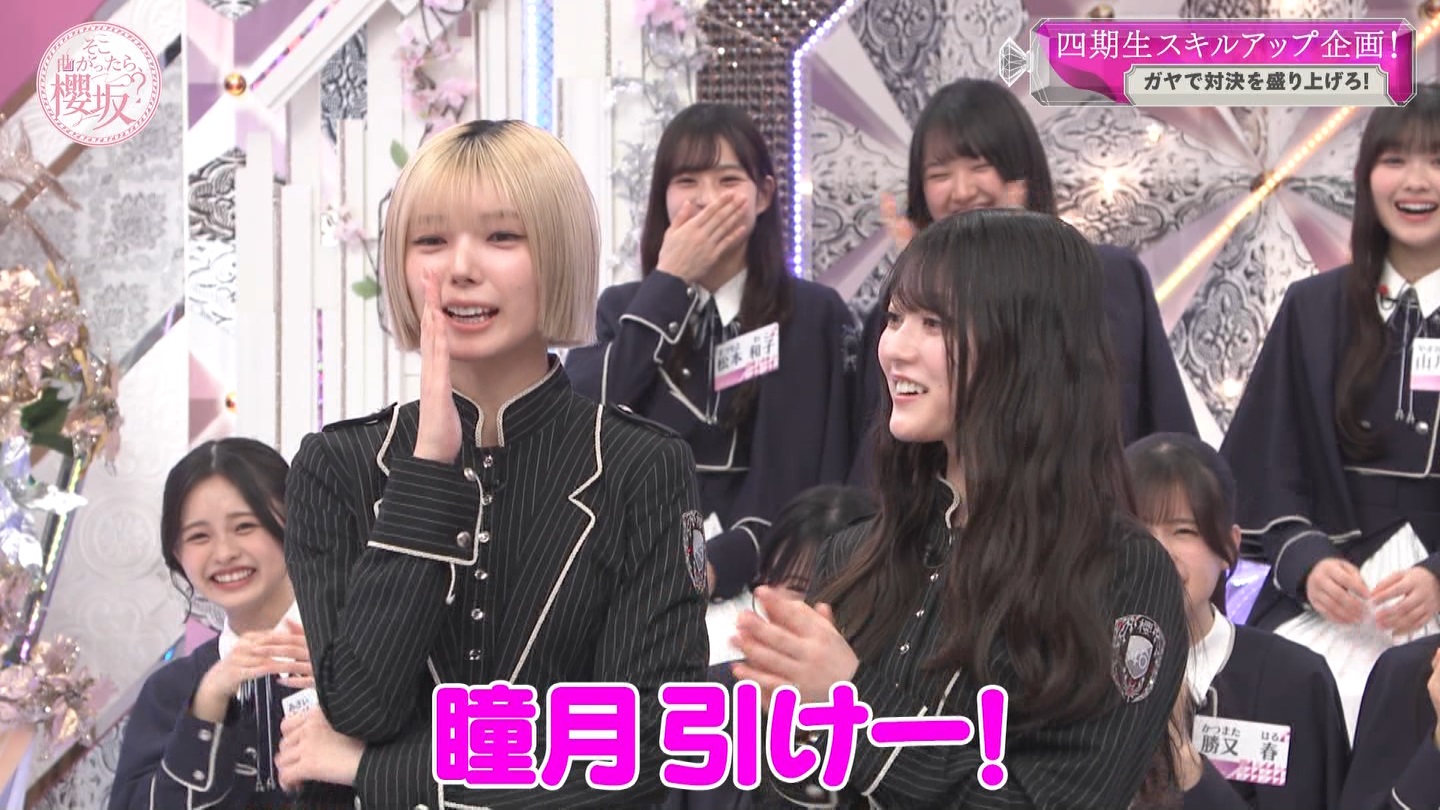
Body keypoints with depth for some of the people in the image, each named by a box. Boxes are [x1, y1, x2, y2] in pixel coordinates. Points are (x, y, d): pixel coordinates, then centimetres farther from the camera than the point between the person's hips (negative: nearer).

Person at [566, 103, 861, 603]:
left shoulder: (816, 316, 4)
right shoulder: (621, 310, 13)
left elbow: (825, 486, -1)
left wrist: (721, 564, -16)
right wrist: (668, 284, -4)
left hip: (753, 579, -2)